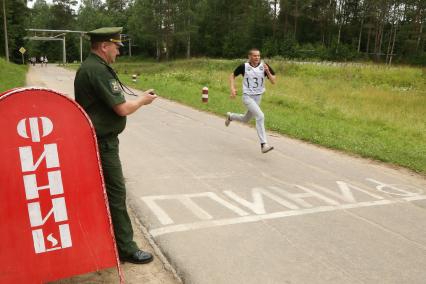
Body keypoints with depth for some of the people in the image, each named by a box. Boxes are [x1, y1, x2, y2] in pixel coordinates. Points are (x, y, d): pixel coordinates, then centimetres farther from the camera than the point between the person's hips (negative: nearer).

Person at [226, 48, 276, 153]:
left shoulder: (264, 66, -5)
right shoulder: (244, 66, -10)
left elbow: (273, 81, -6)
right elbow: (232, 75, 4)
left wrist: (267, 71, -22)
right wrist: (232, 88, -9)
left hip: (258, 97, 5)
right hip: (247, 96, -5)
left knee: (245, 119, 21)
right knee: (260, 116, -25)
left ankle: (230, 116, 53)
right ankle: (263, 145, -22)